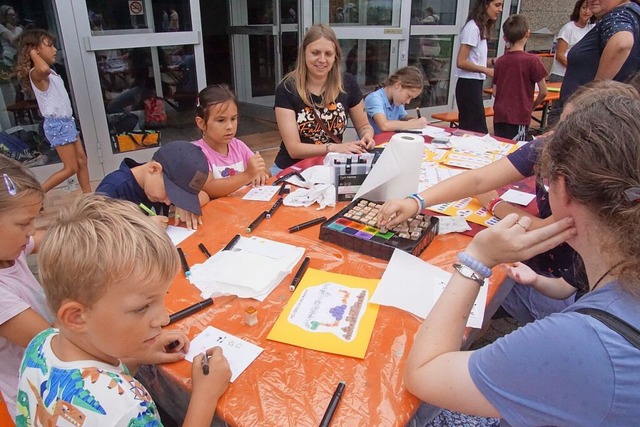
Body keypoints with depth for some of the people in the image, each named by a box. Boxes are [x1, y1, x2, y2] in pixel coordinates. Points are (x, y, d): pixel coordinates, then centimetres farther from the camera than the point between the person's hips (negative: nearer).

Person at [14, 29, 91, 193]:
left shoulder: (50, 72, 12)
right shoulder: (36, 73, -16)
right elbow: (44, 69, -41)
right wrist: (33, 54, -26)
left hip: (67, 121, 10)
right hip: (57, 124, -10)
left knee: (82, 160, 12)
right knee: (71, 168, -4)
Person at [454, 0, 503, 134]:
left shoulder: (482, 27, 13)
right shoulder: (472, 28, -14)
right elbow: (461, 62, -19)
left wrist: (493, 61, 3)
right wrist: (486, 70, -16)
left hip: (475, 84, 9)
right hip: (469, 85, -9)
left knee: (468, 130, 12)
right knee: (479, 131, -7)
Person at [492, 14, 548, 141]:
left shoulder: (500, 61, 4)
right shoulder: (532, 60, -8)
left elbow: (495, 92, 9)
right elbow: (543, 91, -4)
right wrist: (533, 106, 13)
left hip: (499, 116, 5)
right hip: (519, 117, -5)